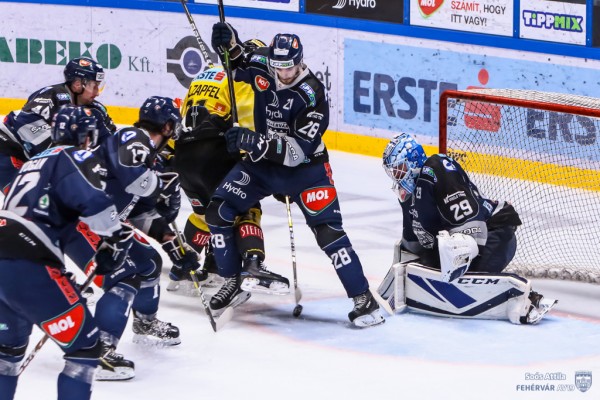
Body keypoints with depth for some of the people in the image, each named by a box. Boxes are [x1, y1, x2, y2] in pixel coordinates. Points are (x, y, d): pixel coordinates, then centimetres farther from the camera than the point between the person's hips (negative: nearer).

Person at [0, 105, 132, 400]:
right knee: (85, 347, -3)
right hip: (28, 266, -9)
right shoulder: (76, 158, 2)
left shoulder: (36, 162, 29)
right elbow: (94, 201, -17)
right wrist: (115, 239, -8)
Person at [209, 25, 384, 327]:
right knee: (218, 212, -2)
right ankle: (232, 282, 16)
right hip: (262, 161, 6)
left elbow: (297, 151, -32)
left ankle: (363, 299, -9)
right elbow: (237, 64, 11)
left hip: (304, 167, -6)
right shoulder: (261, 65, -13)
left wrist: (252, 140, -40)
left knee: (327, 231, -15)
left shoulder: (312, 96, -28)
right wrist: (229, 44, -12)